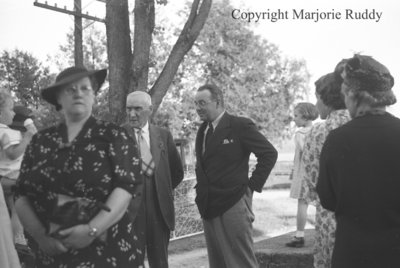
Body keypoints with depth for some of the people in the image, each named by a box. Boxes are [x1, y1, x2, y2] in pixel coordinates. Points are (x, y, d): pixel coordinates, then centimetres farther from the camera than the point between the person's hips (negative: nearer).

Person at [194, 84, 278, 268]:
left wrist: (253, 185, -10)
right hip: (208, 207, 7)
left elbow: (269, 153, -10)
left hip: (233, 205, -7)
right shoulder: (202, 130, 13)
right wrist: (201, 190, 12)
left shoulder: (240, 125, -8)